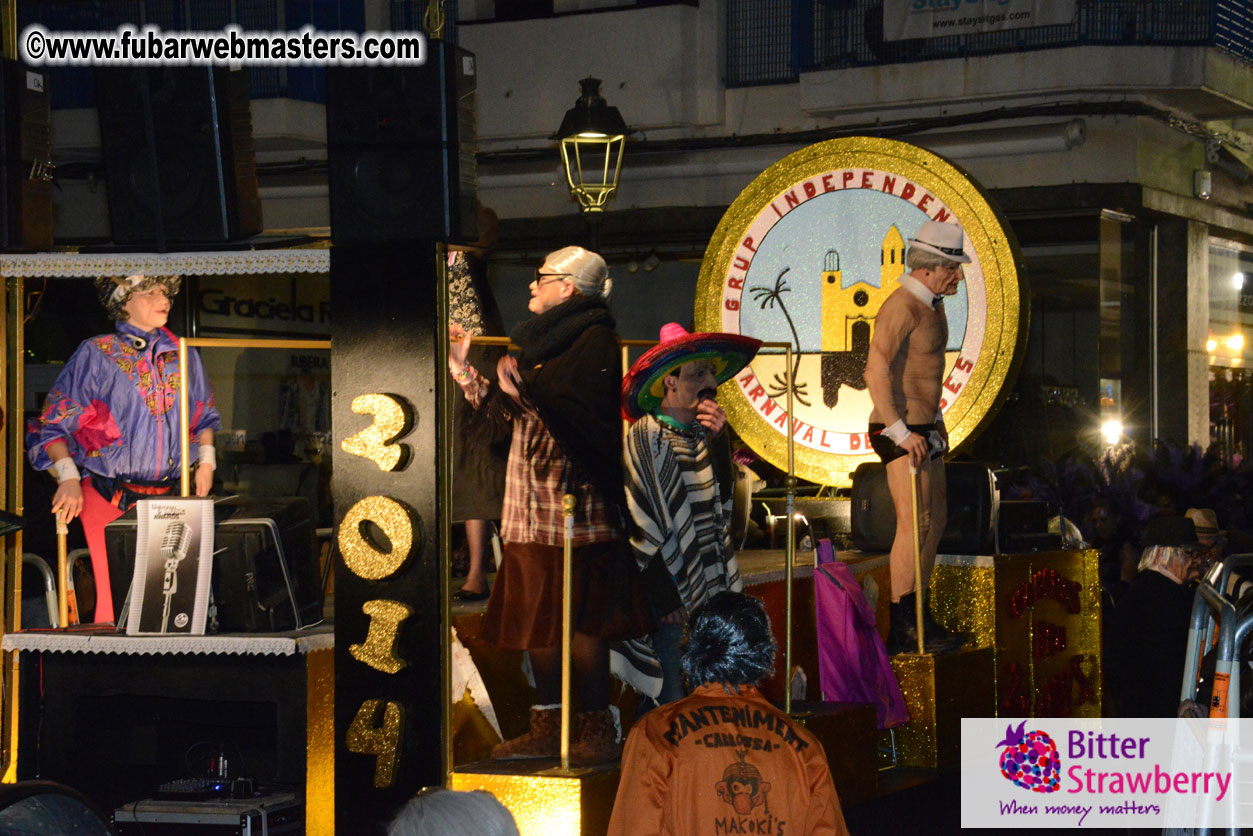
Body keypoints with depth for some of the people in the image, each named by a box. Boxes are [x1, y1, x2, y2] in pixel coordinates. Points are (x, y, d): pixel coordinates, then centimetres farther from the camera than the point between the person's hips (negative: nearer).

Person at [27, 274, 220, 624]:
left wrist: (206, 460, 18)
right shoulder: (97, 355, 0)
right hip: (108, 499, -4)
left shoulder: (183, 356, 13)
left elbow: (204, 415, 30)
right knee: (111, 596, -10)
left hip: (167, 498, 4)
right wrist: (68, 478, -10)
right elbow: (53, 422, 0)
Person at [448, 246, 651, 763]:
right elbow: (500, 411, 20)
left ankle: (597, 729, -1)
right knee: (538, 618, 9)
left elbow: (586, 415, -20)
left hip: (574, 503, -9)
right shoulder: (542, 339, 19)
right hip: (533, 507, 9)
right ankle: (547, 727, 15)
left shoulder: (595, 339, -8)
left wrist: (528, 391, -27)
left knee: (577, 621, -7)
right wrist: (463, 366, 18)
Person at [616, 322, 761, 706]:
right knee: (673, 699, -5)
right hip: (675, 593, -6)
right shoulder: (644, 438, -8)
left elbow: (724, 499, 1)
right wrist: (664, 598, -13)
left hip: (714, 588, 6)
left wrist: (718, 439, -8)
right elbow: (640, 526, -10)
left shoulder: (704, 433, 10)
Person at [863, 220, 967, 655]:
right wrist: (900, 431, -29)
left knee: (935, 521, 14)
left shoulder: (931, 305, 15)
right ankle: (901, 630, -14)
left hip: (923, 428, 11)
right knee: (915, 523, -14)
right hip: (900, 430, -11)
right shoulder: (902, 307, -17)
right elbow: (876, 371, -26)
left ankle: (919, 618, 23)